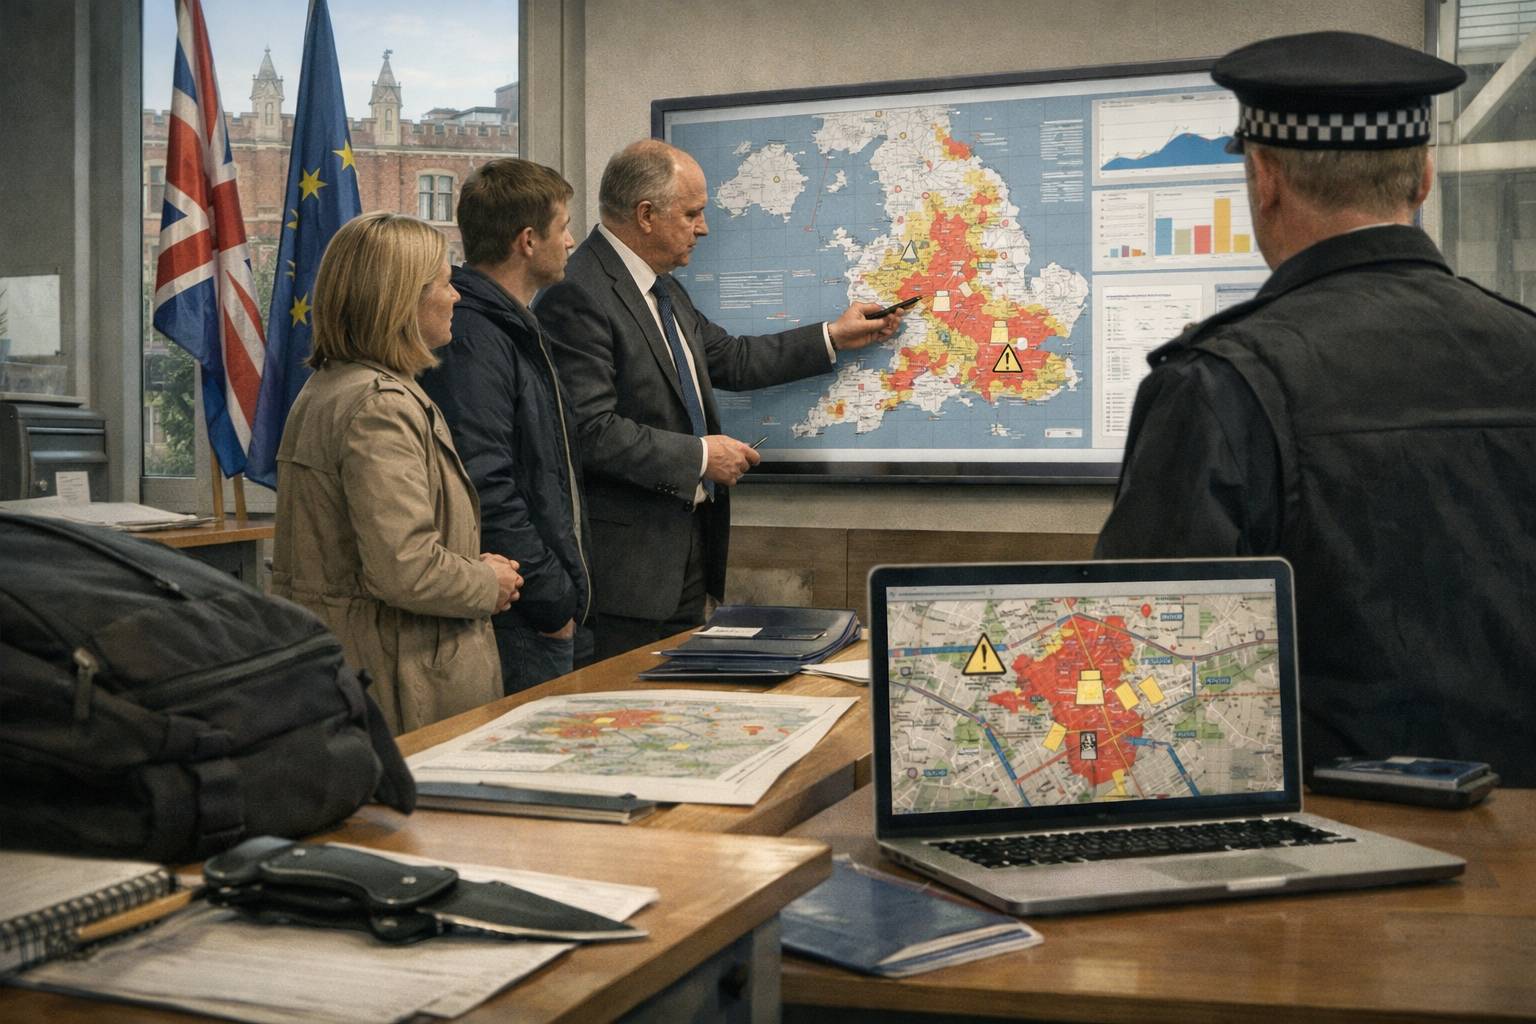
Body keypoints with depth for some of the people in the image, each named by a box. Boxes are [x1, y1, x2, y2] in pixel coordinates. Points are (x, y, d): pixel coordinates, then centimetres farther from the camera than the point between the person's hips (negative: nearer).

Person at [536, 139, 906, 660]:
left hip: (688, 539, 10)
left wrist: (832, 337, 23)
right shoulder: (577, 295, -18)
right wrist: (700, 456, -15)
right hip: (627, 555, -10)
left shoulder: (663, 289, 15)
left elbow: (730, 359, 23)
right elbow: (591, 430, -23)